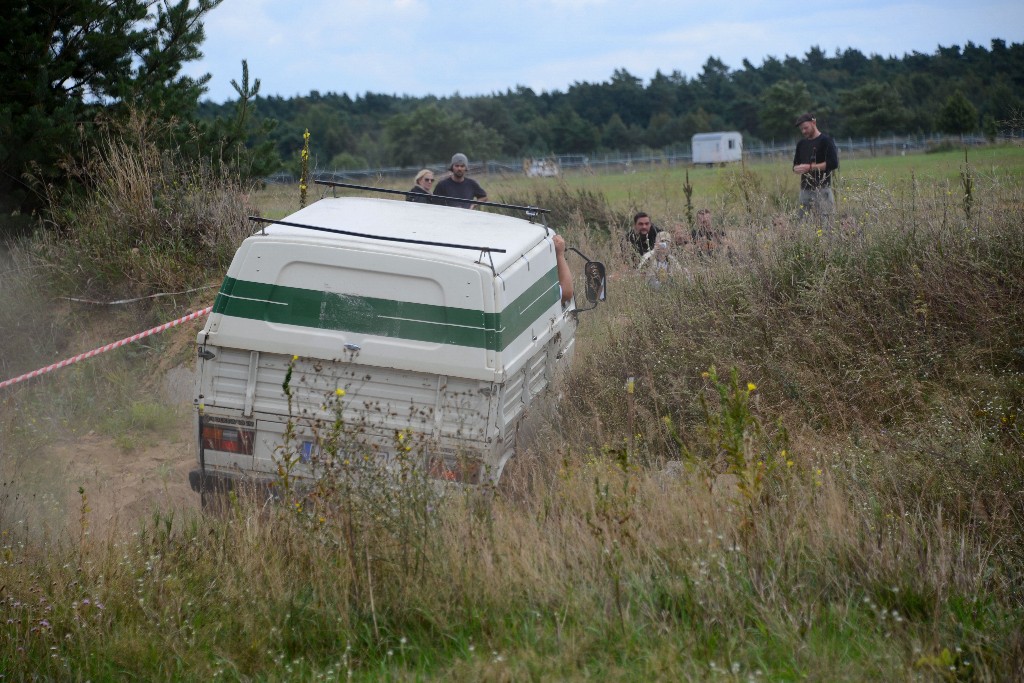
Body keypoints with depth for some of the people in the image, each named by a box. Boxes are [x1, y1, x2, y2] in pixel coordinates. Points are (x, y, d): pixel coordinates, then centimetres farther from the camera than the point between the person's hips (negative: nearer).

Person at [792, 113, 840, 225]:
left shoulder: (826, 141, -3)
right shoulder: (801, 144, 17)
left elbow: (833, 164, -12)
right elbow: (795, 167, 20)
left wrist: (810, 167, -13)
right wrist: (798, 169, -5)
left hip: (822, 189, -6)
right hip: (805, 190, 6)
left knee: (824, 222, -8)